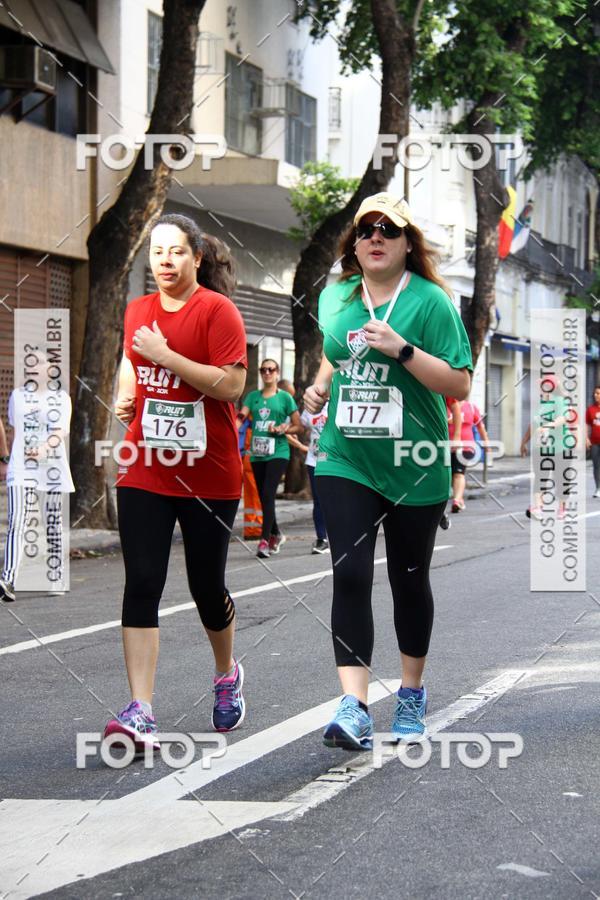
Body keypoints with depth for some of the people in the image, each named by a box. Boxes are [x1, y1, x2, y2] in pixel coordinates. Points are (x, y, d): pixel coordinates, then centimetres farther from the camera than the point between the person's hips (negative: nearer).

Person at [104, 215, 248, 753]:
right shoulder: (138, 311, 10)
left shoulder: (217, 310, -8)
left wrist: (165, 355, -21)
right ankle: (140, 713, -10)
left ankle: (227, 673, 38)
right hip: (144, 473, 4)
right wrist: (125, 400, 8)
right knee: (142, 585, -7)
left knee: (206, 585, 9)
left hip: (208, 475, -4)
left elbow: (232, 385, -18)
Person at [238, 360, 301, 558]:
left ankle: (265, 540, -18)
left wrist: (280, 430, -13)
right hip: (257, 453, 4)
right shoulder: (253, 396, 10)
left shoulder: (285, 397, 2)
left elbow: (298, 426, 3)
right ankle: (276, 535, 30)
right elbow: (241, 417, -3)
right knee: (264, 498, 10)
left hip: (278, 453, -4)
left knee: (268, 495, -16)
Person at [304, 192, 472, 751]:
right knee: (350, 576, -11)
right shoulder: (334, 298, 7)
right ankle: (354, 709, -15)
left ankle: (411, 695, 30)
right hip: (345, 462, 2)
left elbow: (459, 385, -12)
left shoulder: (430, 301, -7)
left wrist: (403, 349, -22)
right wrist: (321, 385, 7)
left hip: (413, 467, -2)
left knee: (409, 581, 11)